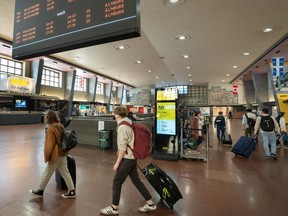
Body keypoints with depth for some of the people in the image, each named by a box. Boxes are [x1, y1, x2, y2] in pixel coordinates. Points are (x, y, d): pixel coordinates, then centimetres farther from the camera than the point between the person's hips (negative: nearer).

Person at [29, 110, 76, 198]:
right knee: (65, 172, 13)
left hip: (56, 154, -8)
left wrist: (46, 156, -6)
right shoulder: (60, 126, 4)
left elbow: (50, 144, -17)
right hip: (62, 153, 8)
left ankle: (40, 190, 35)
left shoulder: (51, 128, -19)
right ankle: (72, 191, 18)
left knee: (47, 173, 14)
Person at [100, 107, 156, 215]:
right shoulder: (129, 124, 7)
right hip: (132, 158, 9)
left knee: (116, 182, 8)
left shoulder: (122, 127, -19)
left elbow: (123, 147, -21)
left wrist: (117, 162, -13)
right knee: (136, 181, 17)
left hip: (126, 159, -9)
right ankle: (150, 204, 28)